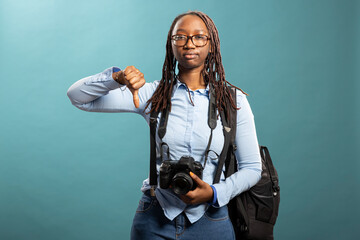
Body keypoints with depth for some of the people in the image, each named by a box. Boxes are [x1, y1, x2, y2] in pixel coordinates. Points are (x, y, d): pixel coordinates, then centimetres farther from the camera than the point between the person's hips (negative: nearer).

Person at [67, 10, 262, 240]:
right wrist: (116, 77, -19)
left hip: (209, 220, 0)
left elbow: (252, 167, 1)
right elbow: (78, 96, -2)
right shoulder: (154, 95, -1)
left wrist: (214, 193, -15)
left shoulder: (234, 101, -2)